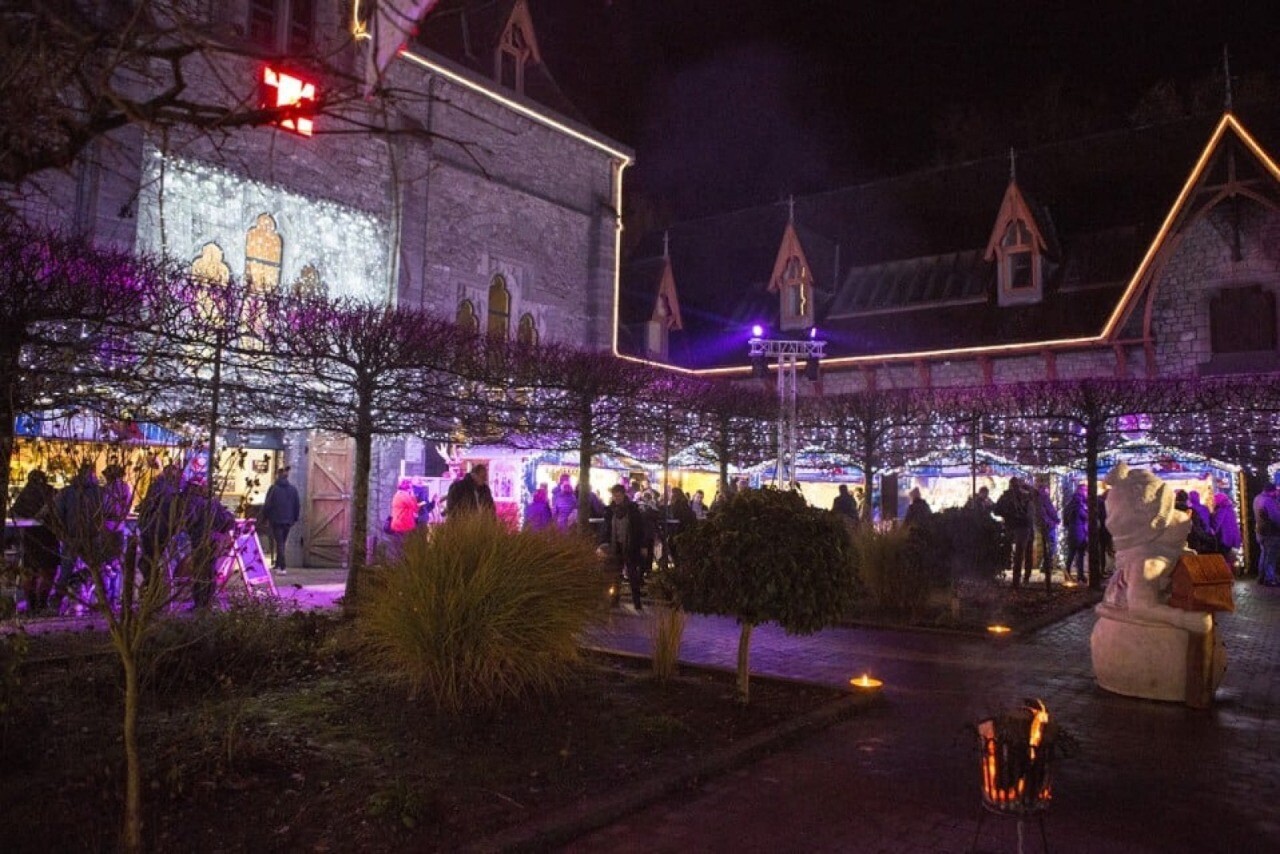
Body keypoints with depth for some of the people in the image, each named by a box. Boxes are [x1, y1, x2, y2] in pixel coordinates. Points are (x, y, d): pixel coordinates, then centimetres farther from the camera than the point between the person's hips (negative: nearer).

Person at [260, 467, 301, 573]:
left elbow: (267, 504, -8)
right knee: (282, 542, 18)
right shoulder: (293, 489, 3)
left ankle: (282, 567, -9)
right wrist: (295, 519, 17)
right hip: (288, 520, 4)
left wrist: (265, 517, 4)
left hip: (276, 520, -4)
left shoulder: (273, 488, -9)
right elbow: (298, 505, 7)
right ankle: (277, 564, 31)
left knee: (279, 543, -1)